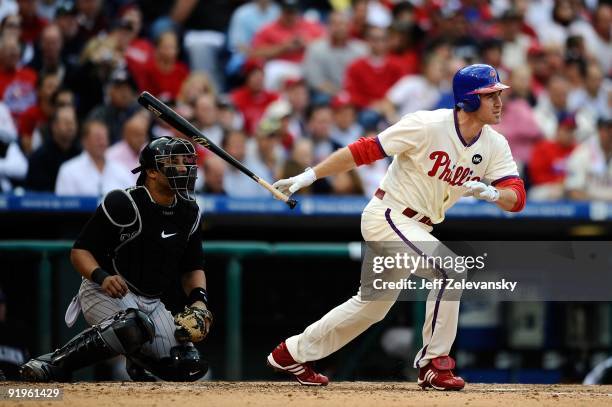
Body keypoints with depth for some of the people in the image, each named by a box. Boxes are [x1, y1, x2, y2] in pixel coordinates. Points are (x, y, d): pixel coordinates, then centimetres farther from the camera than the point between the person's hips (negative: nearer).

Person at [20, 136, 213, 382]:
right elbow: (79, 252, -14)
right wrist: (101, 277, -33)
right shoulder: (122, 204, -16)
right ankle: (52, 364, -28)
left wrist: (199, 300, -6)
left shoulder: (188, 213, 6)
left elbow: (193, 267, 14)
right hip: (104, 294, -7)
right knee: (134, 328, -40)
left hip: (150, 303, 7)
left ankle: (137, 357, 30)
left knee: (186, 368, -4)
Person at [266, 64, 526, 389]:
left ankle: (292, 354, 32)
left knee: (373, 305, 18)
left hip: (417, 227, 8)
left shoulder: (495, 145, -2)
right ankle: (434, 363, -14)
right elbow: (365, 150, -18)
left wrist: (491, 192, -31)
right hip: (386, 216, -8)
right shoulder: (428, 125, -21)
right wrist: (310, 176, -20)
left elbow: (517, 198, -8)